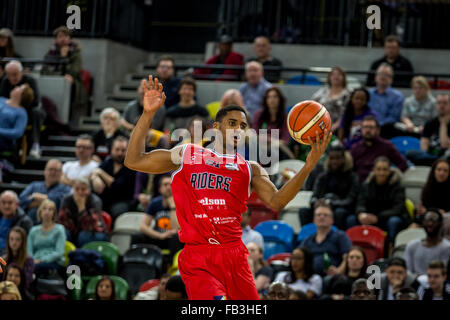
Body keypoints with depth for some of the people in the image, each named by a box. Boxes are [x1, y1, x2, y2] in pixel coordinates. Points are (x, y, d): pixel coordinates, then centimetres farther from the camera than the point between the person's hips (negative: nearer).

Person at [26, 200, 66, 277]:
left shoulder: (59, 229, 11)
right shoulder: (34, 230, 23)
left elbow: (59, 252, -2)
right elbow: (29, 251, 15)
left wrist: (41, 260, -15)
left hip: (54, 263, -3)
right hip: (36, 262, 3)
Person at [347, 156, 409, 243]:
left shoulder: (397, 185, -8)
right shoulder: (366, 185, 4)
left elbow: (397, 210, -18)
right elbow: (360, 204, -6)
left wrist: (377, 218, -32)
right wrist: (361, 214, -32)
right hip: (372, 220, 3)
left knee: (393, 221, -37)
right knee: (351, 219, -20)